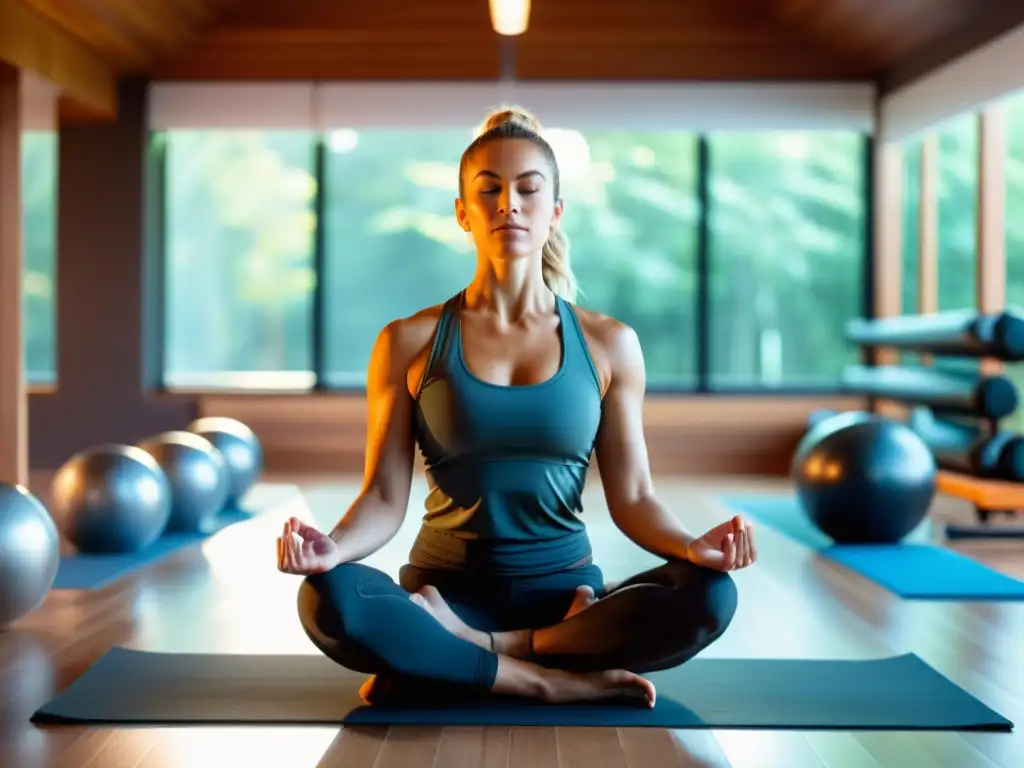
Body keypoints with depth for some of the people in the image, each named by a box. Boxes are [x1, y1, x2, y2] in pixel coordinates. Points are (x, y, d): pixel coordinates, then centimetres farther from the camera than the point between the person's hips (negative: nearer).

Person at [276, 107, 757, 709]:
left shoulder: (609, 344, 4)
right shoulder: (410, 343, 2)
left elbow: (632, 497, 3)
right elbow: (385, 498, -2)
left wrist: (692, 546, -19)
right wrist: (333, 546, -24)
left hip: (566, 595, 2)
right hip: (445, 590, -2)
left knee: (709, 596, -28)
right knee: (329, 599, -33)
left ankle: (444, 659, -19)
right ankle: (551, 680, -21)